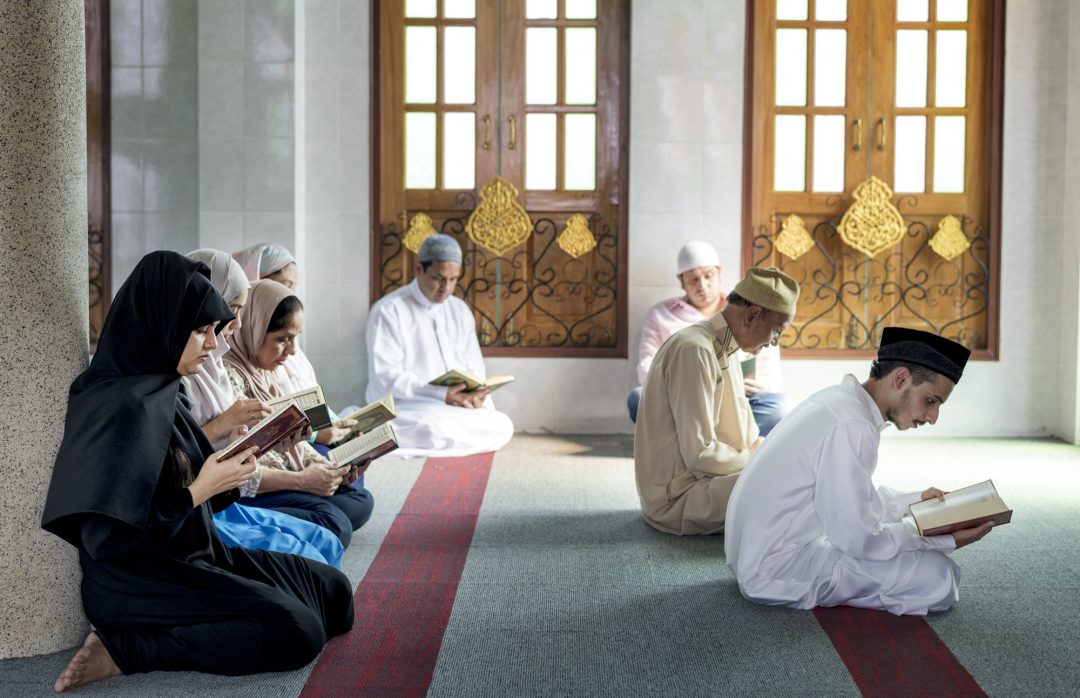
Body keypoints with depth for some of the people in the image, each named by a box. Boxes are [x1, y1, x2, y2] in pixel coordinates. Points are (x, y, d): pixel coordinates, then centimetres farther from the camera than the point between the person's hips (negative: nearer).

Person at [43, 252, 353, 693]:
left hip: (191, 555, 9)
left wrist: (222, 475, -1)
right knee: (297, 632, -20)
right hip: (139, 581, -9)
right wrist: (200, 490, -20)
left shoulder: (163, 391, 7)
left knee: (333, 591, 7)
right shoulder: (124, 408, -22)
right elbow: (106, 538, -24)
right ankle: (126, 649, -13)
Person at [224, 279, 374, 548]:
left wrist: (332, 467, -1)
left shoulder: (273, 370, 10)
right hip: (246, 494, -10)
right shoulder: (229, 375, -21)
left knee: (360, 500, 6)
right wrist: (302, 480, -21)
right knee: (333, 525, -24)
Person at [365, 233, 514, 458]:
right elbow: (386, 375, -15)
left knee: (501, 425, -20)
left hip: (457, 404, 7)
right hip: (406, 406, -7)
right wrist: (441, 395, -25)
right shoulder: (389, 311, -6)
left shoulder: (460, 311, 14)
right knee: (438, 431, -38)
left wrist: (475, 394, -11)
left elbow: (474, 368, 14)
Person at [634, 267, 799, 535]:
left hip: (702, 481, 11)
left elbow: (748, 439, 18)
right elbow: (698, 454, -23)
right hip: (676, 499, -10)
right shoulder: (693, 350, -18)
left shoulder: (726, 352, 15)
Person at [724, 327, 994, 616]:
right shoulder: (852, 426, -22)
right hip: (777, 569, -10)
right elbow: (858, 536, -22)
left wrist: (916, 501, 16)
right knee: (937, 576, -17)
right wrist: (947, 540, -13)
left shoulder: (839, 399, 9)